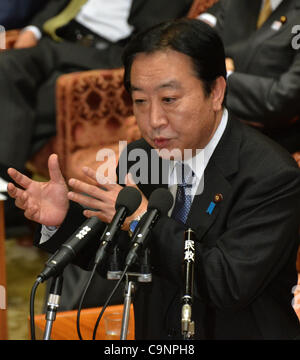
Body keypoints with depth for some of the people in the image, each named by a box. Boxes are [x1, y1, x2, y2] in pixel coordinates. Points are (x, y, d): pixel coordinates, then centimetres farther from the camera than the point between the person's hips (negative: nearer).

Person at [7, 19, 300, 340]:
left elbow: (231, 284, -22)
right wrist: (64, 218, -8)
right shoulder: (137, 158, 1)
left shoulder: (272, 175, -15)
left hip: (238, 332, -4)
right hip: (154, 335, 4)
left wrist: (142, 219, -22)